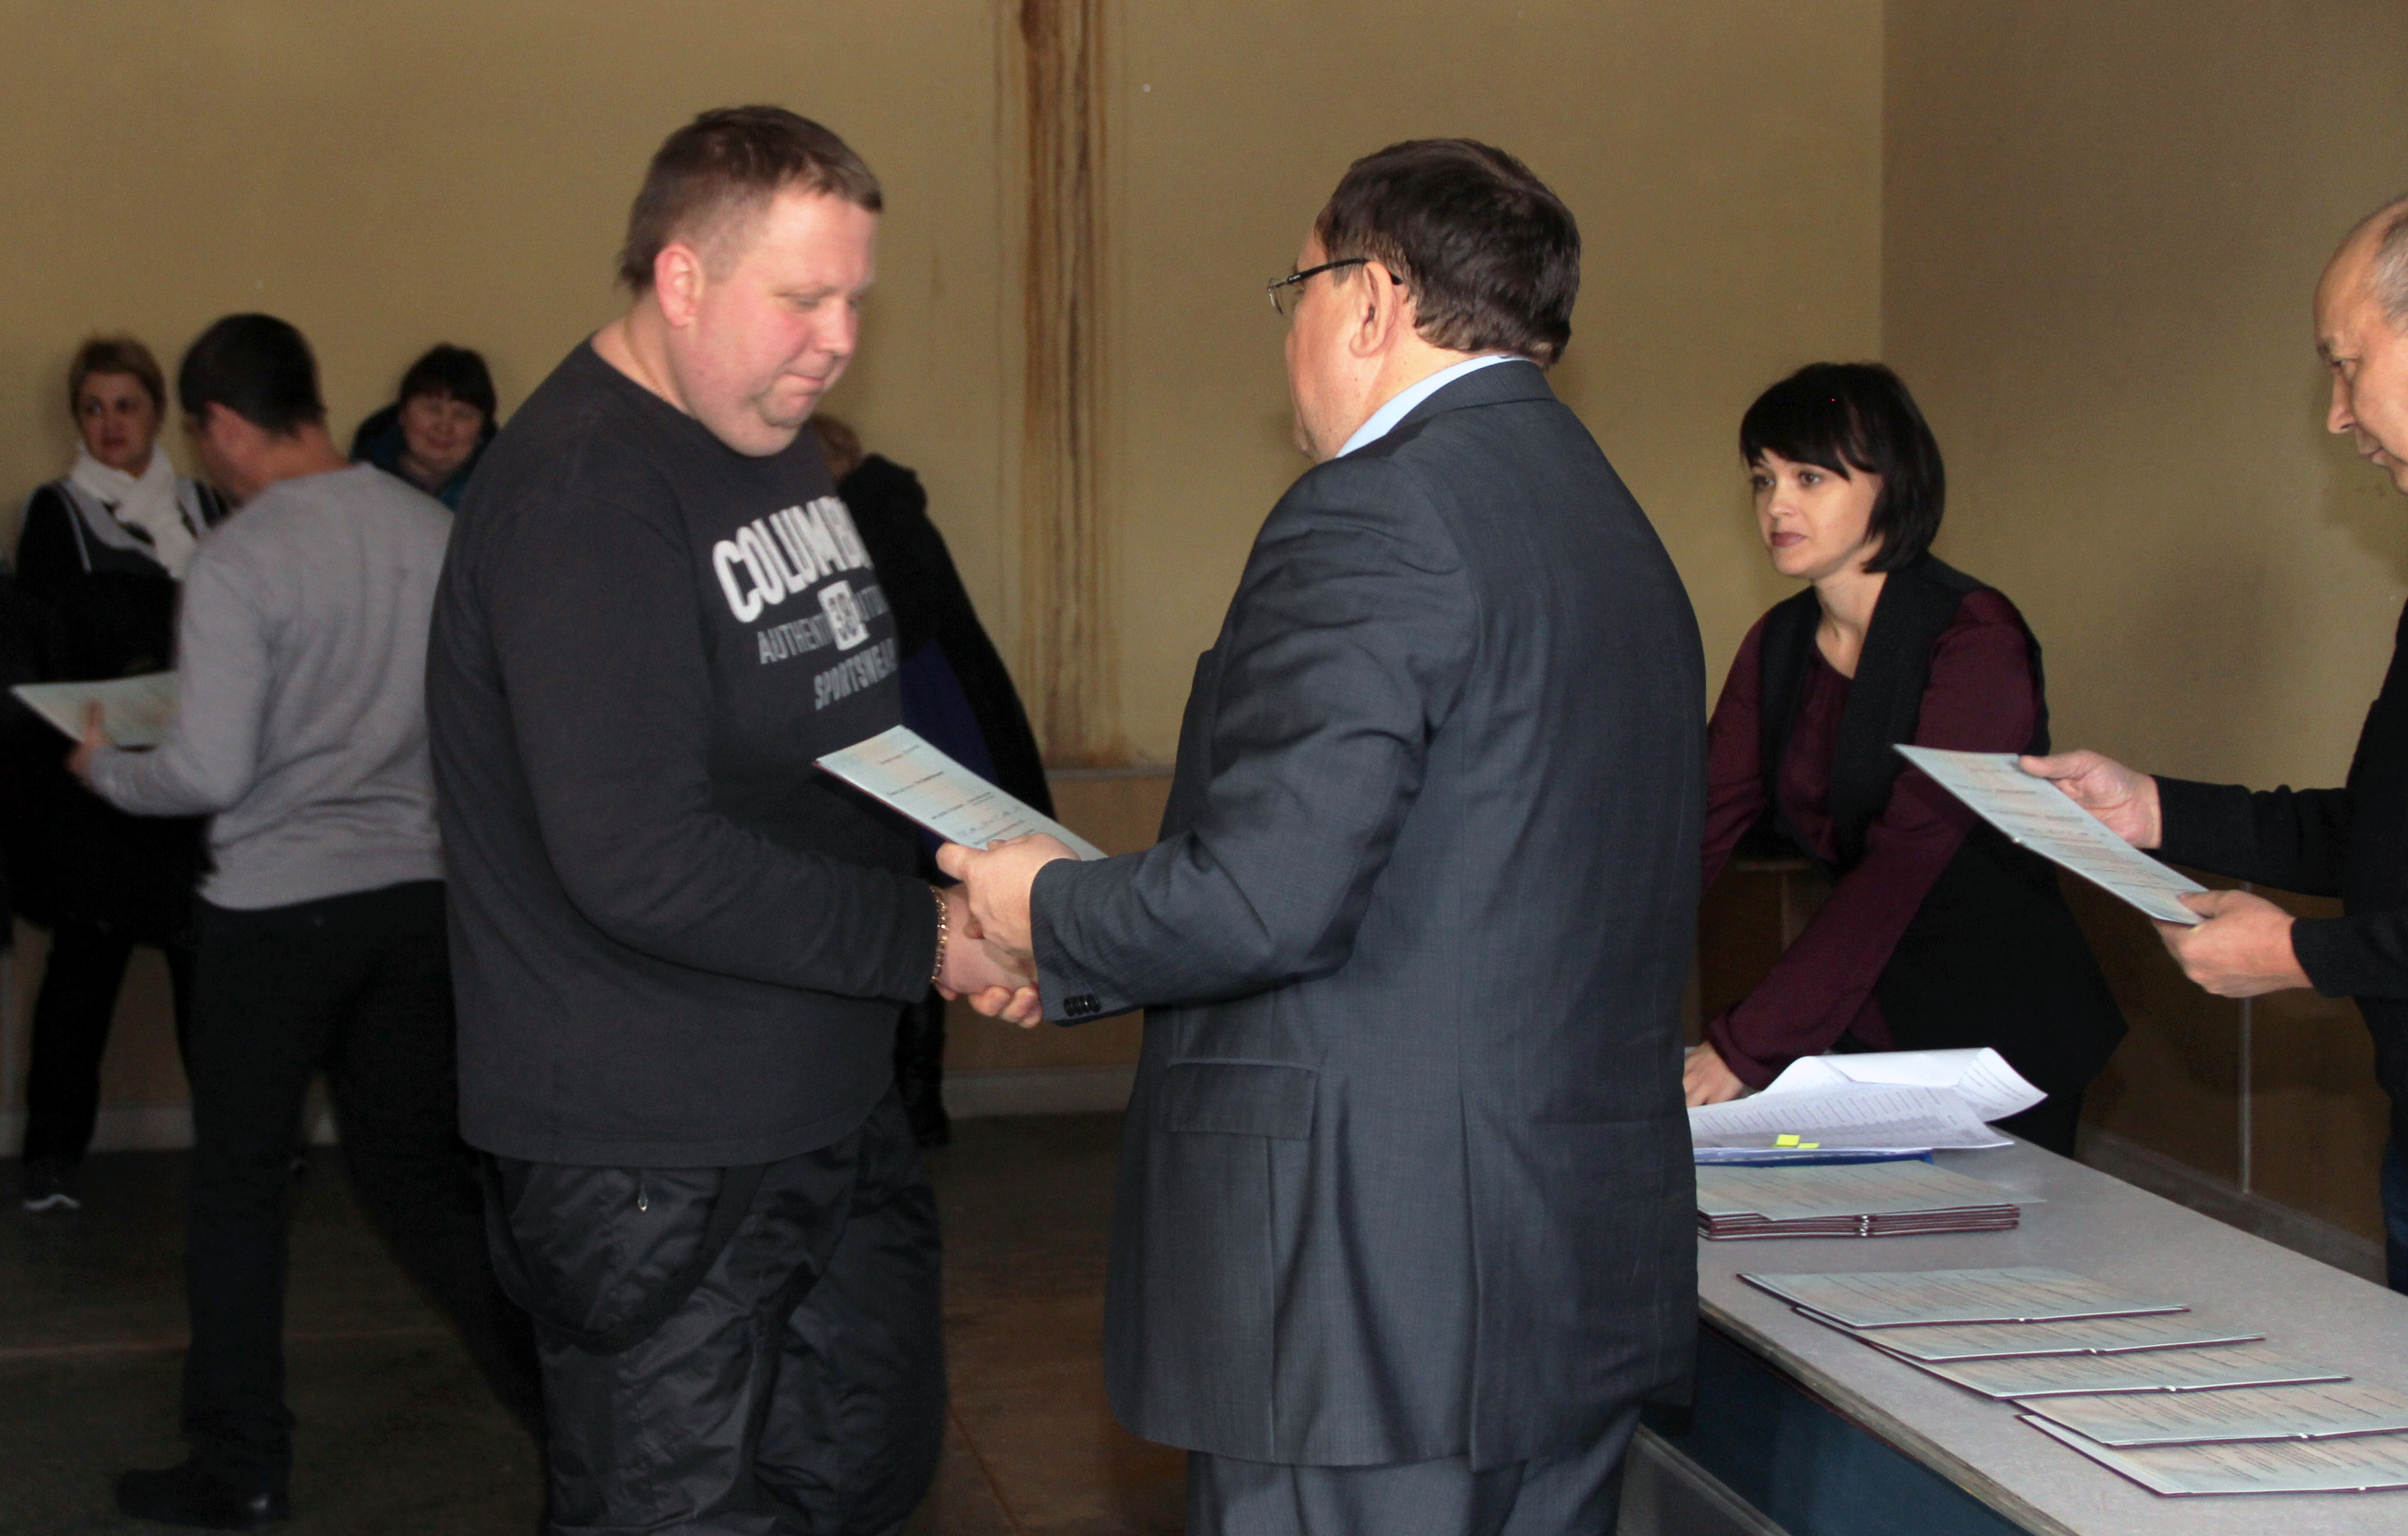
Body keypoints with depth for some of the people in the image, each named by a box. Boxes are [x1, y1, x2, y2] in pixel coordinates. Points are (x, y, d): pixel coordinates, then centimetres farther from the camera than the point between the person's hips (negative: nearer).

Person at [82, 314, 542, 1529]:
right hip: (416, 888, 5)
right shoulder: (432, 531, -1)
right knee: (418, 1171, 16)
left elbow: (208, 774, -17)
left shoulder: (238, 560, -16)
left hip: (274, 904, -5)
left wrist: (106, 768, 3)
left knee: (239, 1185, 10)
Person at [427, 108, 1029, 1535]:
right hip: (656, 1165, -9)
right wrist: (923, 939, -22)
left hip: (829, 1097, 9)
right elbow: (639, 863, -29)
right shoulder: (586, 498, -22)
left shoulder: (773, 446, 10)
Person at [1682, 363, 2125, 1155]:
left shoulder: (1975, 638, -18)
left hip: (1999, 1031, -6)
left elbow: (1902, 863, -27)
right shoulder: (1778, 645, 5)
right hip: (1867, 1020, 6)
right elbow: (1699, 824, -4)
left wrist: (1745, 1047, -33)